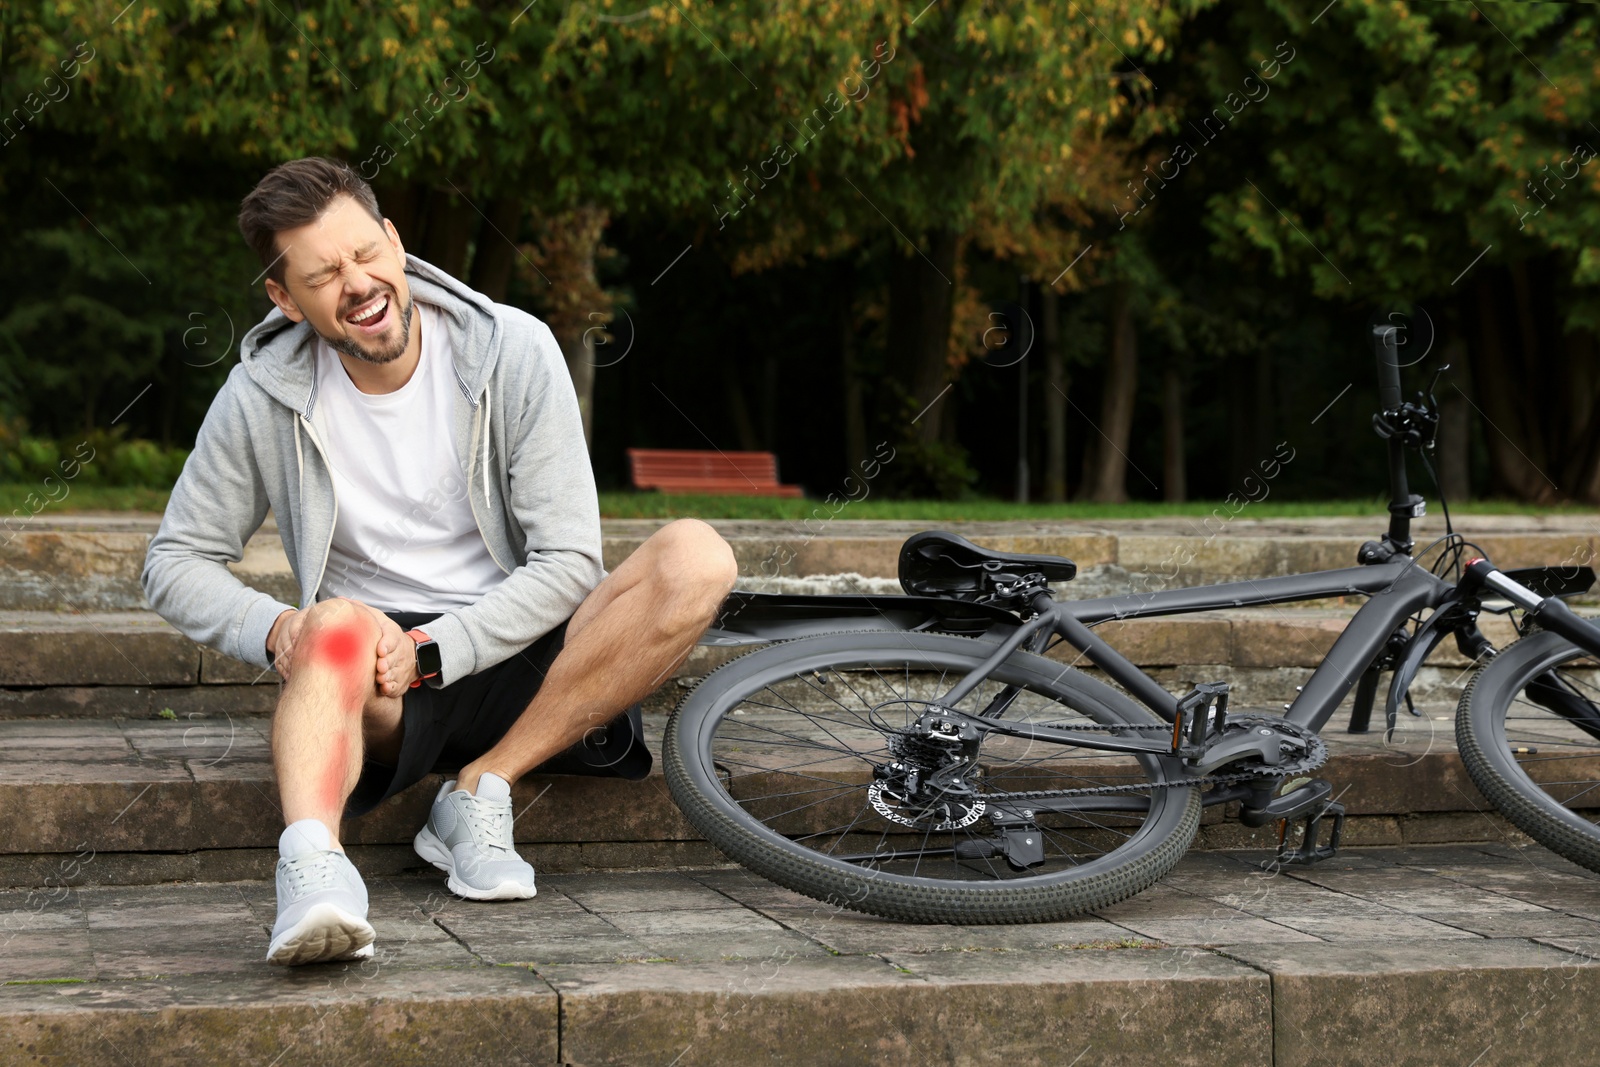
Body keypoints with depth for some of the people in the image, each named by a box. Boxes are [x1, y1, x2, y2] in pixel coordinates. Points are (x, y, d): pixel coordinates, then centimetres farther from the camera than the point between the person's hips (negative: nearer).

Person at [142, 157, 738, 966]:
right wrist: (274, 630, -17)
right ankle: (313, 870, -60)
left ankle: (481, 789, -22)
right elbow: (177, 562, 5)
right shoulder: (263, 395, -3)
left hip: (514, 656, 1)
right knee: (338, 624, -37)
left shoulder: (513, 350, -7)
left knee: (695, 558, -25)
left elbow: (568, 562, -9)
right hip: (375, 683, -1)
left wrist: (432, 650, -21)